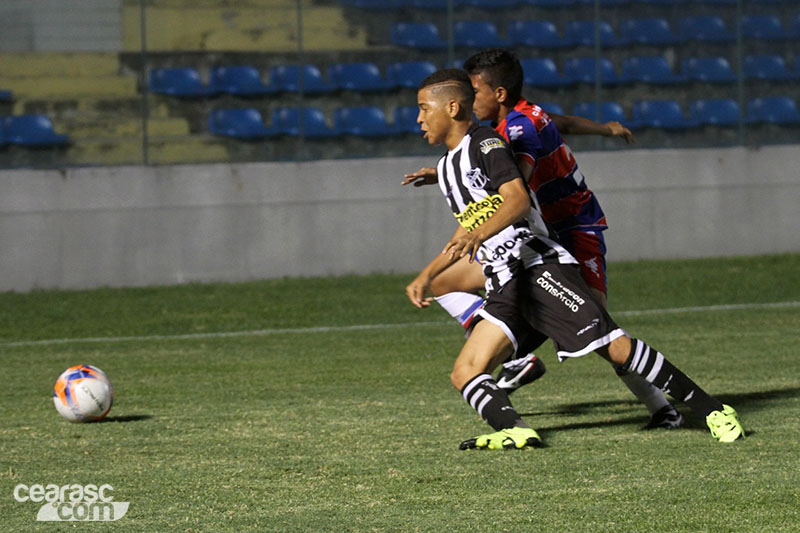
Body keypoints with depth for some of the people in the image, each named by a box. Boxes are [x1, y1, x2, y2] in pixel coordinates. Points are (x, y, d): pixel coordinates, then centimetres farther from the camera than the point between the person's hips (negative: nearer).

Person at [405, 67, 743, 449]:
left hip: (539, 265, -9)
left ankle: (712, 411, -11)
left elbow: (518, 199, -20)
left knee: (615, 347, -16)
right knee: (464, 373, -10)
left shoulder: (485, 143, -4)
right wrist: (426, 276, 34)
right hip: (504, 287, 9)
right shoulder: (447, 168, 22)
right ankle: (515, 431, -31)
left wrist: (478, 234, -34)